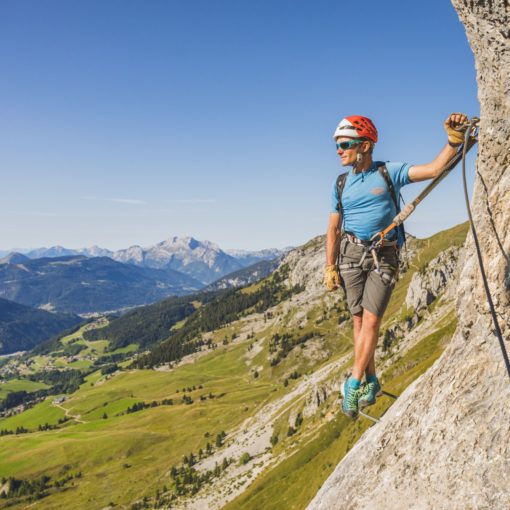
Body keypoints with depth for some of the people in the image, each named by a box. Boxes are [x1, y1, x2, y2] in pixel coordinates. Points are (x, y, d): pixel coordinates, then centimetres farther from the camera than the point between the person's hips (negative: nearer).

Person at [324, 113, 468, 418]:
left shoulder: (389, 173, -2)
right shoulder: (341, 184, 7)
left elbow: (434, 169, -12)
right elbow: (333, 229, 9)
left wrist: (454, 140, -28)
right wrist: (329, 268, 3)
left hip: (384, 258, -3)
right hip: (351, 255, 3)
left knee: (371, 320, -9)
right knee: (359, 320, 3)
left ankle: (354, 383, 1)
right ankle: (371, 381, 17)